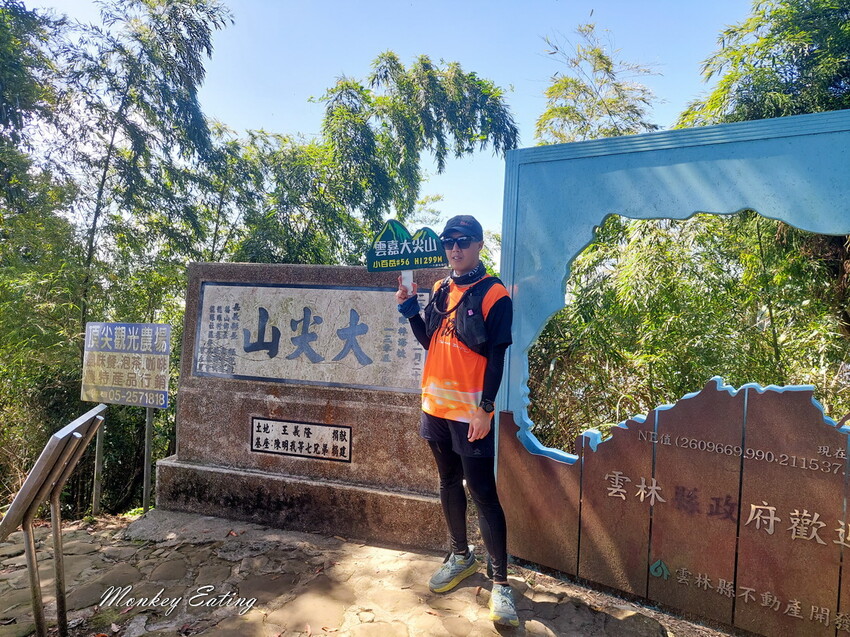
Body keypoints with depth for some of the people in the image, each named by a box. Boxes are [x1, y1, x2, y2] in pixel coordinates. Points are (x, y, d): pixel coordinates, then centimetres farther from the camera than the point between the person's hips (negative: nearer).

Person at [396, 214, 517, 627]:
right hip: (436, 406, 7)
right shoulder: (440, 290, 9)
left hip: (470, 411, -6)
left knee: (482, 492, -2)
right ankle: (461, 557, 36)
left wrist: (486, 408, -17)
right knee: (449, 482, 18)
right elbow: (429, 341, 12)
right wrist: (409, 307, 1)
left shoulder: (494, 294, -10)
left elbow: (496, 357, -13)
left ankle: (500, 582, 11)